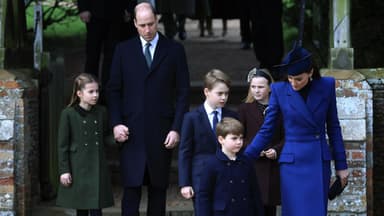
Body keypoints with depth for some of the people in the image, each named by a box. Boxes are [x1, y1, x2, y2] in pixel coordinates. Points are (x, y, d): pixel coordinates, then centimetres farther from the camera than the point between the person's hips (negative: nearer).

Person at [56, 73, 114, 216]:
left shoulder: (101, 112, 5)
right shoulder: (68, 114, -6)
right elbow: (62, 145, -5)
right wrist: (64, 170, -8)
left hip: (97, 168, 3)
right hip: (78, 170, -3)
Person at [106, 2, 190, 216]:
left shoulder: (174, 50, 4)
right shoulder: (124, 50, 6)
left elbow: (183, 92, 3)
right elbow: (113, 90, 8)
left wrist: (177, 128, -4)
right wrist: (116, 123, -4)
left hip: (161, 133, 0)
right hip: (131, 132, 0)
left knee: (158, 187, 6)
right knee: (131, 187, -6)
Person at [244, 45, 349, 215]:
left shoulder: (326, 86, 0)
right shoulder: (279, 90, -4)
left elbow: (333, 127, 8)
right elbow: (266, 130, 2)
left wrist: (341, 165, 9)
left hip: (320, 163, 2)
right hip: (292, 163, -2)